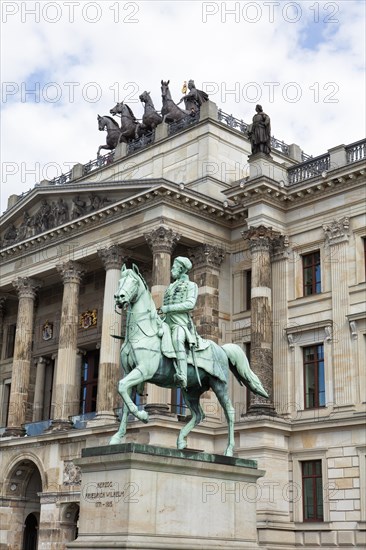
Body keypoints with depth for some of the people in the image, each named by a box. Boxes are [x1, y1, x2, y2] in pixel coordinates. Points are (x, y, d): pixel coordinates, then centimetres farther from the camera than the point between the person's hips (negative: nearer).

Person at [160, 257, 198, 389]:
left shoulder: (191, 285, 10)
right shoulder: (171, 287, 30)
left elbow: (190, 304, -7)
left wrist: (168, 308, -11)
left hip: (181, 323, -9)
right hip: (167, 322, 9)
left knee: (177, 340, -38)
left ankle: (182, 377, -52)